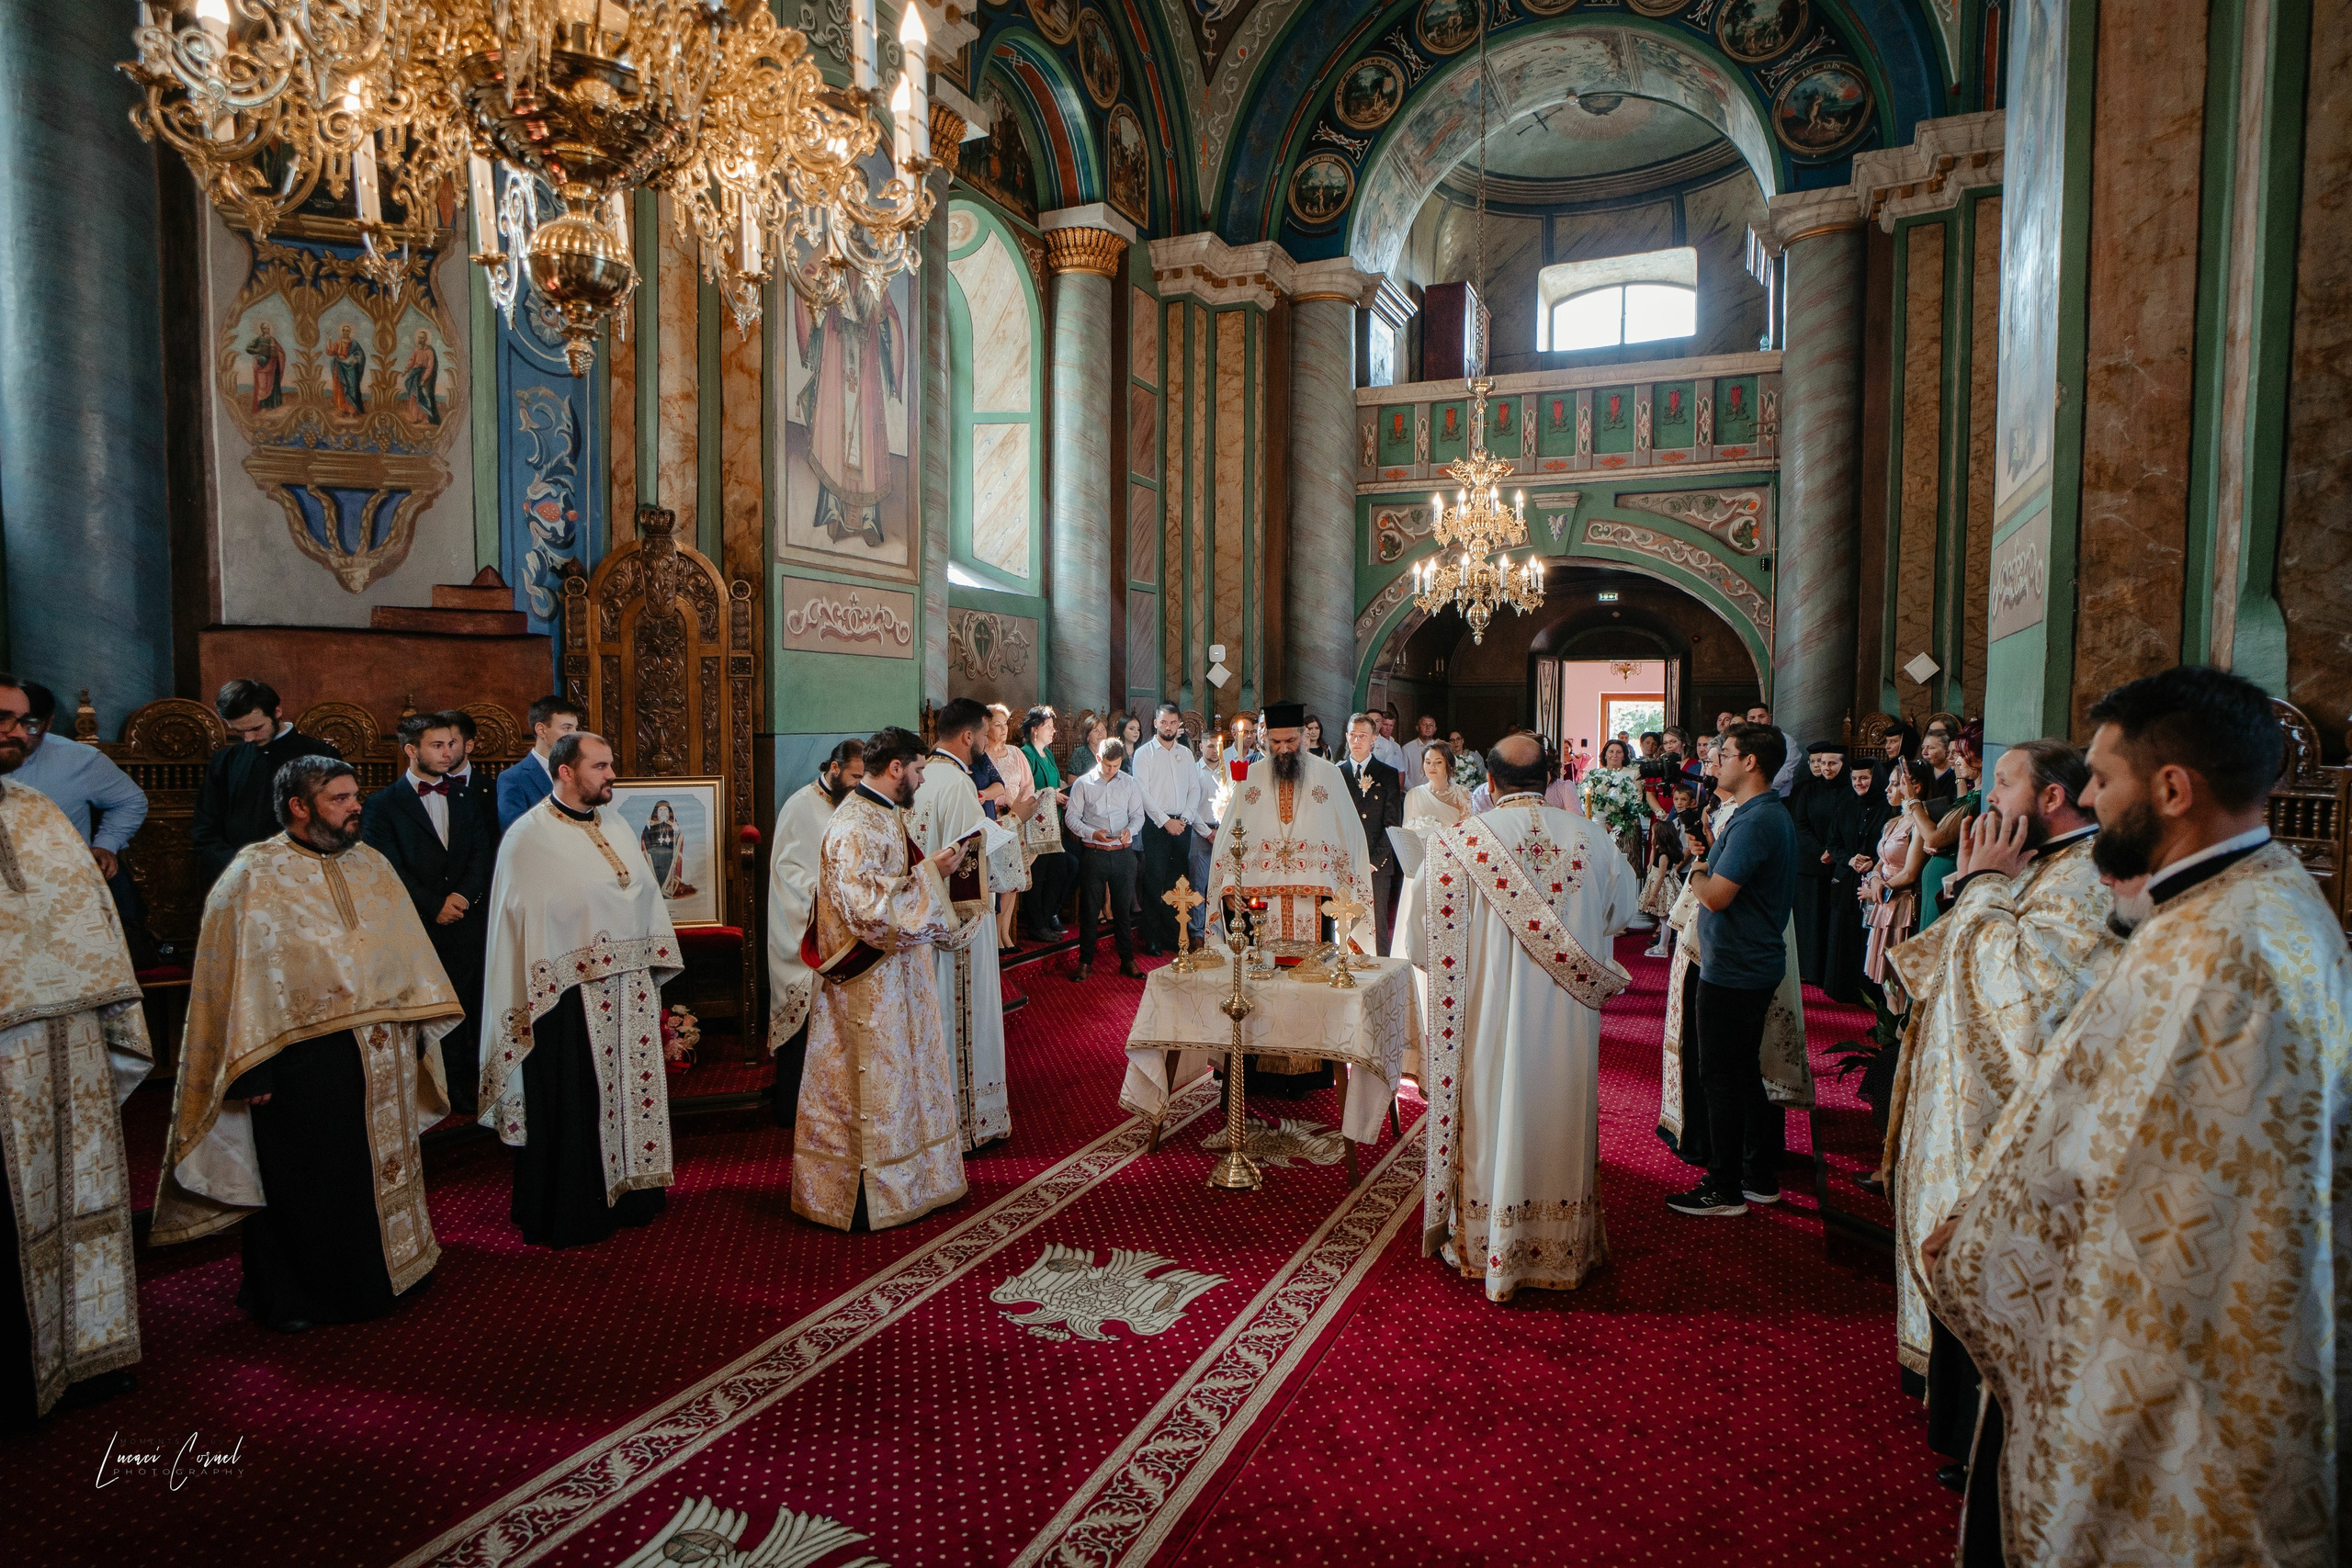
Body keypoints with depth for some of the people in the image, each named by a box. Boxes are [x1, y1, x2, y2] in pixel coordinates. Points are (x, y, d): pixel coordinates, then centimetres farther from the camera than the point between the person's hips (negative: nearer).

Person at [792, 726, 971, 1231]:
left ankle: (902, 1179, 32)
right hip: (870, 984, -10)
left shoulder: (880, 815, 10)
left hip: (896, 974, 10)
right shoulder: (855, 828, -22)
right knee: (873, 1087, 2)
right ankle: (868, 1198, 16)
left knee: (897, 1076, 18)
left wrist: (931, 868, 8)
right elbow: (870, 909, -28)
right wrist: (930, 872, -23)